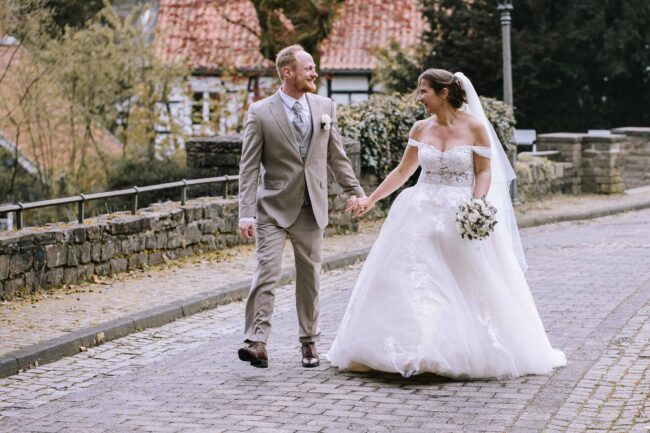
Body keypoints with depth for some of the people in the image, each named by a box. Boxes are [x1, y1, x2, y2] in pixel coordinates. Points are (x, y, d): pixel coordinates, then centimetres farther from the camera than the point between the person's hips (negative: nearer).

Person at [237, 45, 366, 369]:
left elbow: (336, 156, 14)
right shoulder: (260, 113, -6)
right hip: (273, 207, -4)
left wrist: (355, 192, 10)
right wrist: (246, 213, -15)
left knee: (310, 276, 10)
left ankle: (309, 342, 20)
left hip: (312, 207, 4)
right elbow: (249, 167, -8)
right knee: (267, 272, -12)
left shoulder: (325, 107, 6)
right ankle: (257, 342, -12)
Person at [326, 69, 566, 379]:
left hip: (461, 218, -4)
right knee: (408, 285, -1)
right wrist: (371, 199, 12)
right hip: (421, 215, 4)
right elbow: (403, 171, 15)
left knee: (469, 290, -2)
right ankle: (410, 350, 8)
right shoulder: (420, 129, 6)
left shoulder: (474, 127, -5)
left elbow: (484, 172, -3)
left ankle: (472, 353, 11)